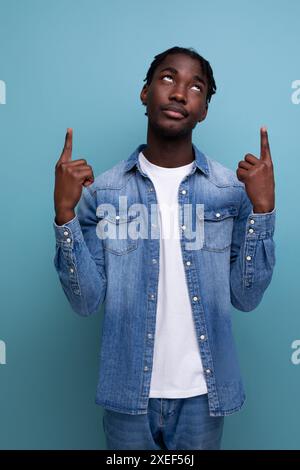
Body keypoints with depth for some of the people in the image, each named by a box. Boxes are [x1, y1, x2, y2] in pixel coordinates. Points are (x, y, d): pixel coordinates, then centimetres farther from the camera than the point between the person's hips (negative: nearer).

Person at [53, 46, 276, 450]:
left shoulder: (233, 187, -5)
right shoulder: (103, 189, -6)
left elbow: (246, 299, -6)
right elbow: (86, 301, -8)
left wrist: (262, 209, -16)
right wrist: (64, 213, -19)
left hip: (204, 392, 1)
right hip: (128, 391, 0)